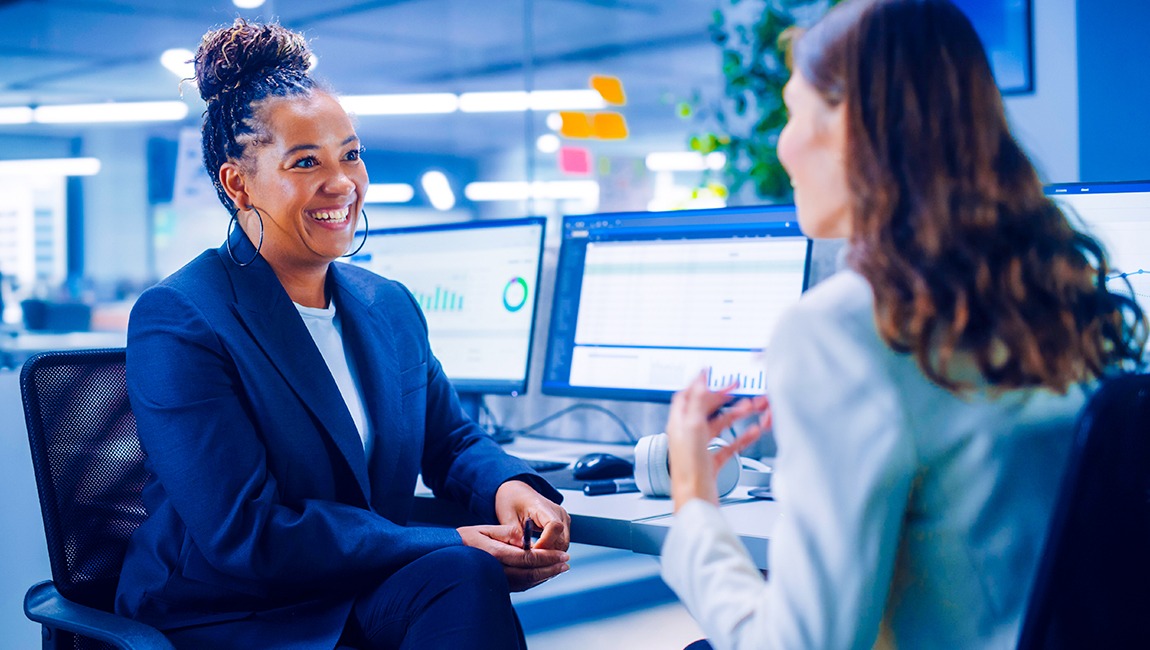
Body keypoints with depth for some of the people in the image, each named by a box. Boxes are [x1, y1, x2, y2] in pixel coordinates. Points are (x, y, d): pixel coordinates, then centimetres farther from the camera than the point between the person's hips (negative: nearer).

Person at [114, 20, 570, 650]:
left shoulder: (391, 307, 10)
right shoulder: (175, 321, -12)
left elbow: (451, 441, 17)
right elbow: (245, 535, -18)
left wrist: (510, 485, -9)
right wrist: (450, 548, -22)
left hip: (373, 597, 6)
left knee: (463, 580, -27)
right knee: (463, 571, -30)